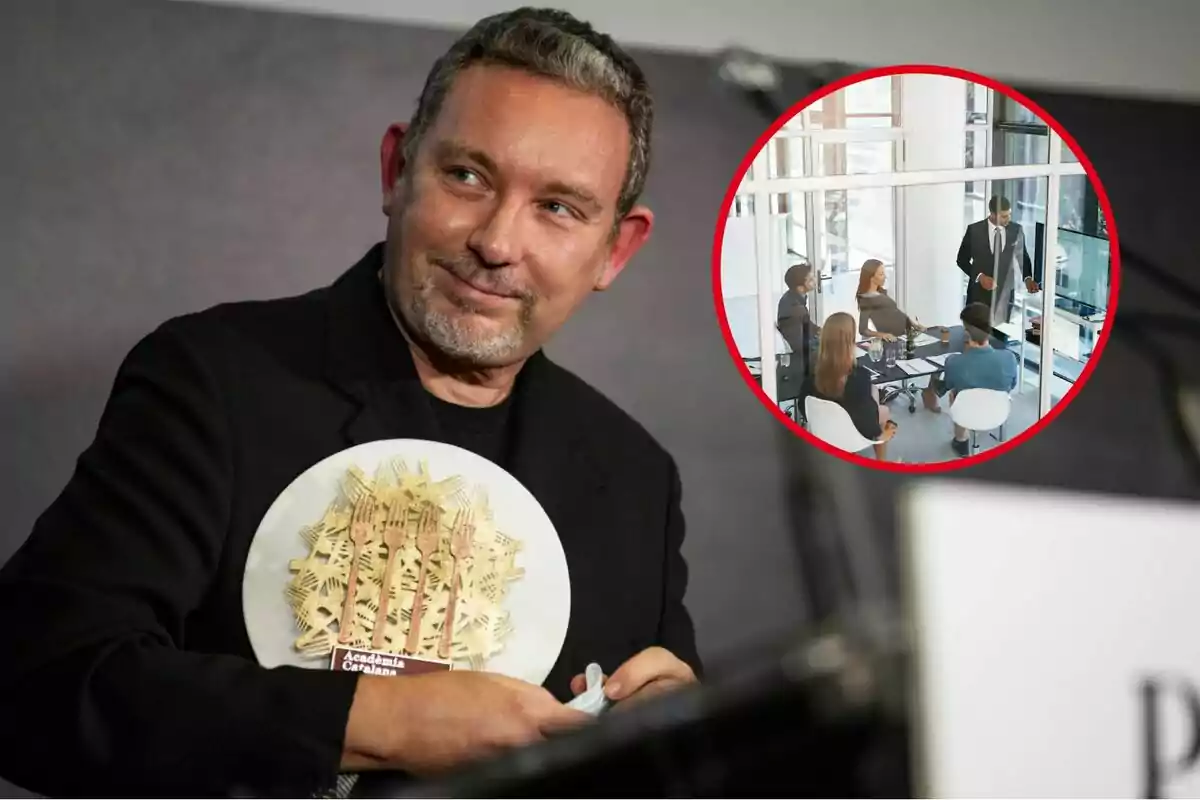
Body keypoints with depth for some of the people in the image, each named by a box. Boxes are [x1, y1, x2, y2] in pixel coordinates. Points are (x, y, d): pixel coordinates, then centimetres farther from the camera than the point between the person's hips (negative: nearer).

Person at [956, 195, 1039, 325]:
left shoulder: (1016, 230, -2)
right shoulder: (974, 230, -8)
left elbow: (1023, 256, 12)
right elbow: (962, 259, -1)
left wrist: (1028, 278, -5)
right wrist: (979, 276, -14)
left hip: (1005, 291, 1)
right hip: (980, 291, -1)